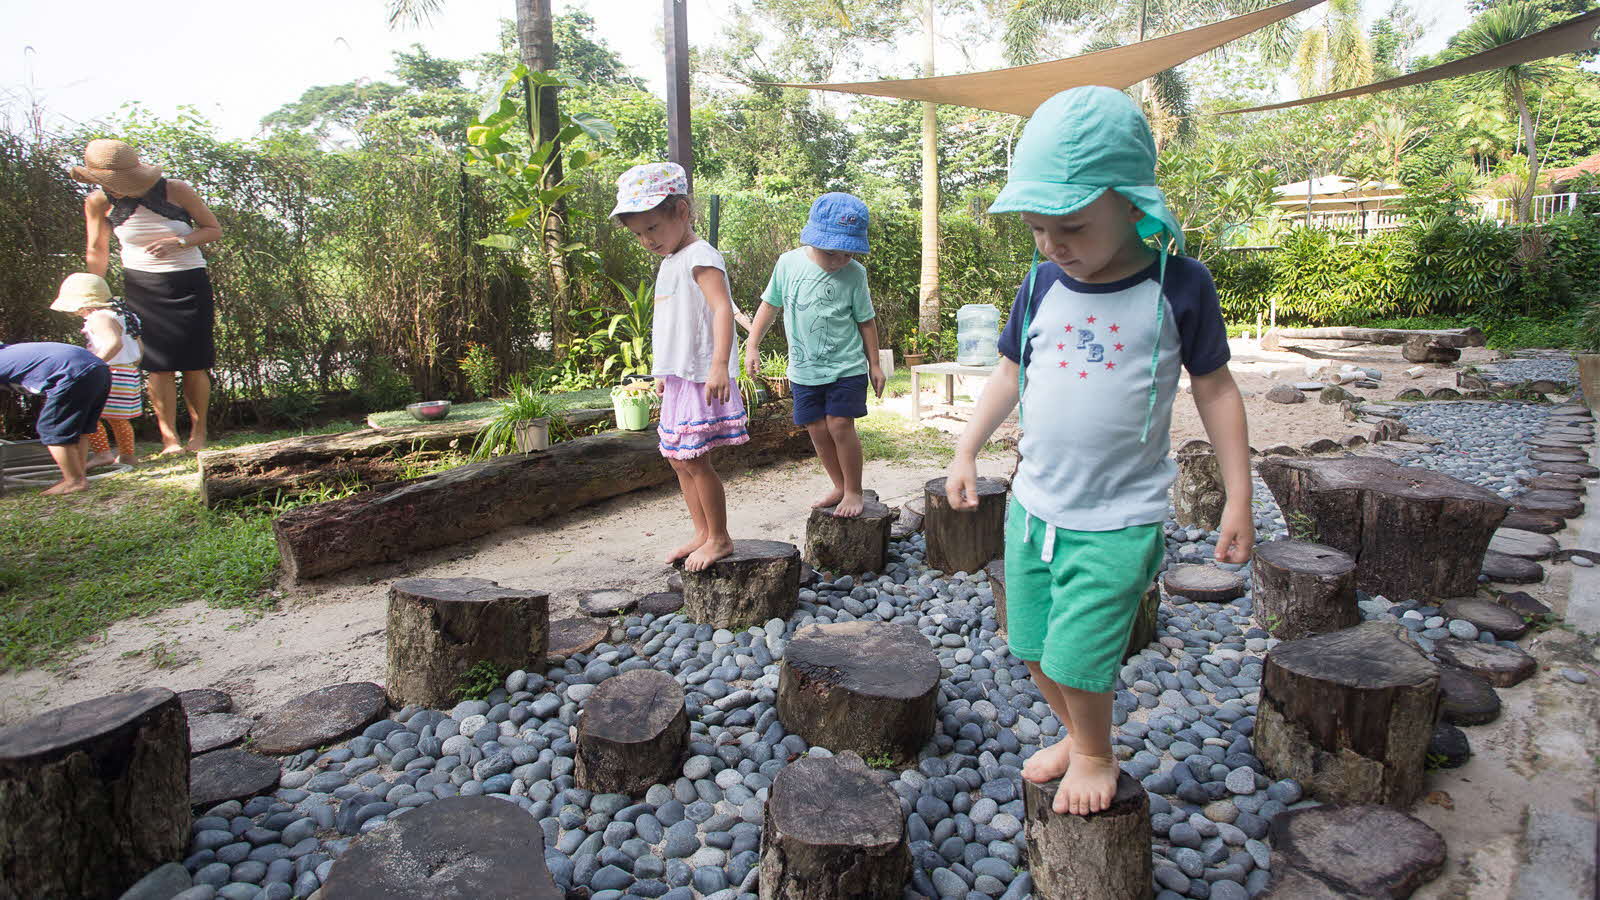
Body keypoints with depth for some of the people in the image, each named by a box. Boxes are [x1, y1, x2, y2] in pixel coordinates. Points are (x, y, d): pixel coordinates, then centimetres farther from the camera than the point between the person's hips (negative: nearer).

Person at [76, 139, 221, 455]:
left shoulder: (176, 191, -9)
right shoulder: (99, 202, -2)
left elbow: (214, 229, 0)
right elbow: (97, 250, 10)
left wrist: (178, 242, -17)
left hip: (189, 284, -1)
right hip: (142, 287, 2)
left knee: (194, 363, -3)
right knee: (159, 364, -6)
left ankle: (199, 434, 10)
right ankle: (169, 438, 1)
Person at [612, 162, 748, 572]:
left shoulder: (700, 257, -12)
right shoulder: (669, 262, 18)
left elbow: (722, 308, -25)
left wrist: (720, 365, -37)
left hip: (701, 378, -10)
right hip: (678, 378, 10)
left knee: (693, 458, -8)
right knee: (678, 458, 13)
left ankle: (720, 538, 7)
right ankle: (702, 534, 24)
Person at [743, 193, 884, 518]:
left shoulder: (854, 274, -8)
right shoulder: (788, 263, -4)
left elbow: (866, 320, 2)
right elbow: (770, 305, 8)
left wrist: (874, 364, 6)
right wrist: (752, 346, 4)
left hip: (847, 367, -3)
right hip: (805, 369, 3)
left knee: (840, 424, -10)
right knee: (817, 429, 6)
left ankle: (854, 491, 7)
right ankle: (840, 487, 24)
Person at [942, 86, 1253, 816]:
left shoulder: (1178, 287, -10)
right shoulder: (1041, 285, 0)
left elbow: (1214, 387, -2)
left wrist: (1238, 497, -1)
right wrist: (966, 453, 10)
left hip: (1118, 519, -4)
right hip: (1032, 505, 5)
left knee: (1077, 656, -5)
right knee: (1035, 652, 14)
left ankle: (1095, 757, 26)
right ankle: (1077, 736, 42)